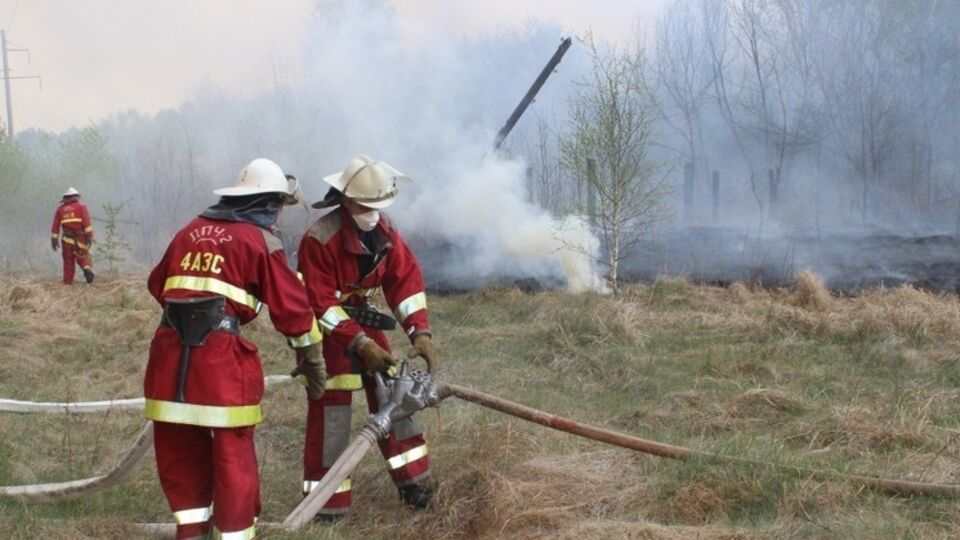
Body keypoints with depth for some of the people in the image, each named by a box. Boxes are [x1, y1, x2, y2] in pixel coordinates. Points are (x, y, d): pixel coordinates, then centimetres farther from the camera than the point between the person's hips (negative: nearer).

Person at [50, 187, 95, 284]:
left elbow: (55, 226, 12)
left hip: (67, 239, 2)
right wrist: (90, 236, -10)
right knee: (84, 258, 2)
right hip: (80, 239, -2)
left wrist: (54, 240, 17)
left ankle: (68, 283, 8)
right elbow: (86, 222, -7)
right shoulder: (81, 206, 5)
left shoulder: (60, 209, 14)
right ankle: (88, 269, -28)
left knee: (68, 262, 9)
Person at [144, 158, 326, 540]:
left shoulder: (191, 231, 18)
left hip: (170, 351, 6)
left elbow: (158, 285, 26)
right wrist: (312, 360, 11)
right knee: (232, 457, 4)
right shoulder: (261, 241, 2)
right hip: (221, 357, -6)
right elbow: (292, 308, 1)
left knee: (179, 450, 17)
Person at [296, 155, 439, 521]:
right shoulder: (319, 239, -27)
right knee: (330, 405, -8)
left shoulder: (384, 230, -6)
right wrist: (361, 345, -31)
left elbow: (406, 279, -5)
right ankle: (327, 503, 0)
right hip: (324, 327, -7)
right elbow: (321, 306, -27)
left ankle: (414, 482, 17)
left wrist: (420, 332, -17)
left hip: (360, 315, 7)